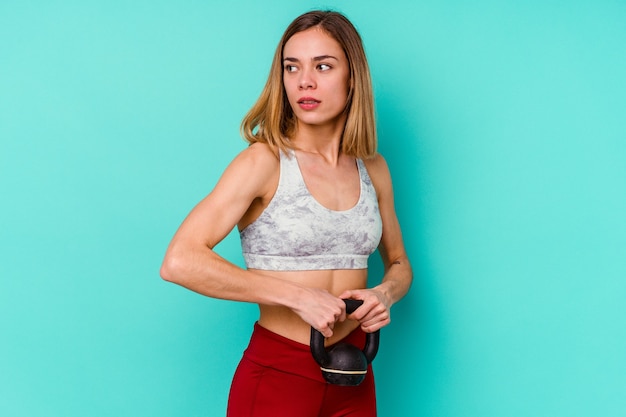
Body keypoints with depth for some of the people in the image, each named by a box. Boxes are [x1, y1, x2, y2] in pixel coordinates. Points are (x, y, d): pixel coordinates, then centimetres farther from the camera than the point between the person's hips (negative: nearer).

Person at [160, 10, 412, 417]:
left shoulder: (373, 168, 3)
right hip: (277, 376, -5)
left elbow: (399, 263, 16)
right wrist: (298, 296, -23)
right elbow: (179, 262, -23)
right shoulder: (265, 161, -12)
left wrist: (385, 292, -7)